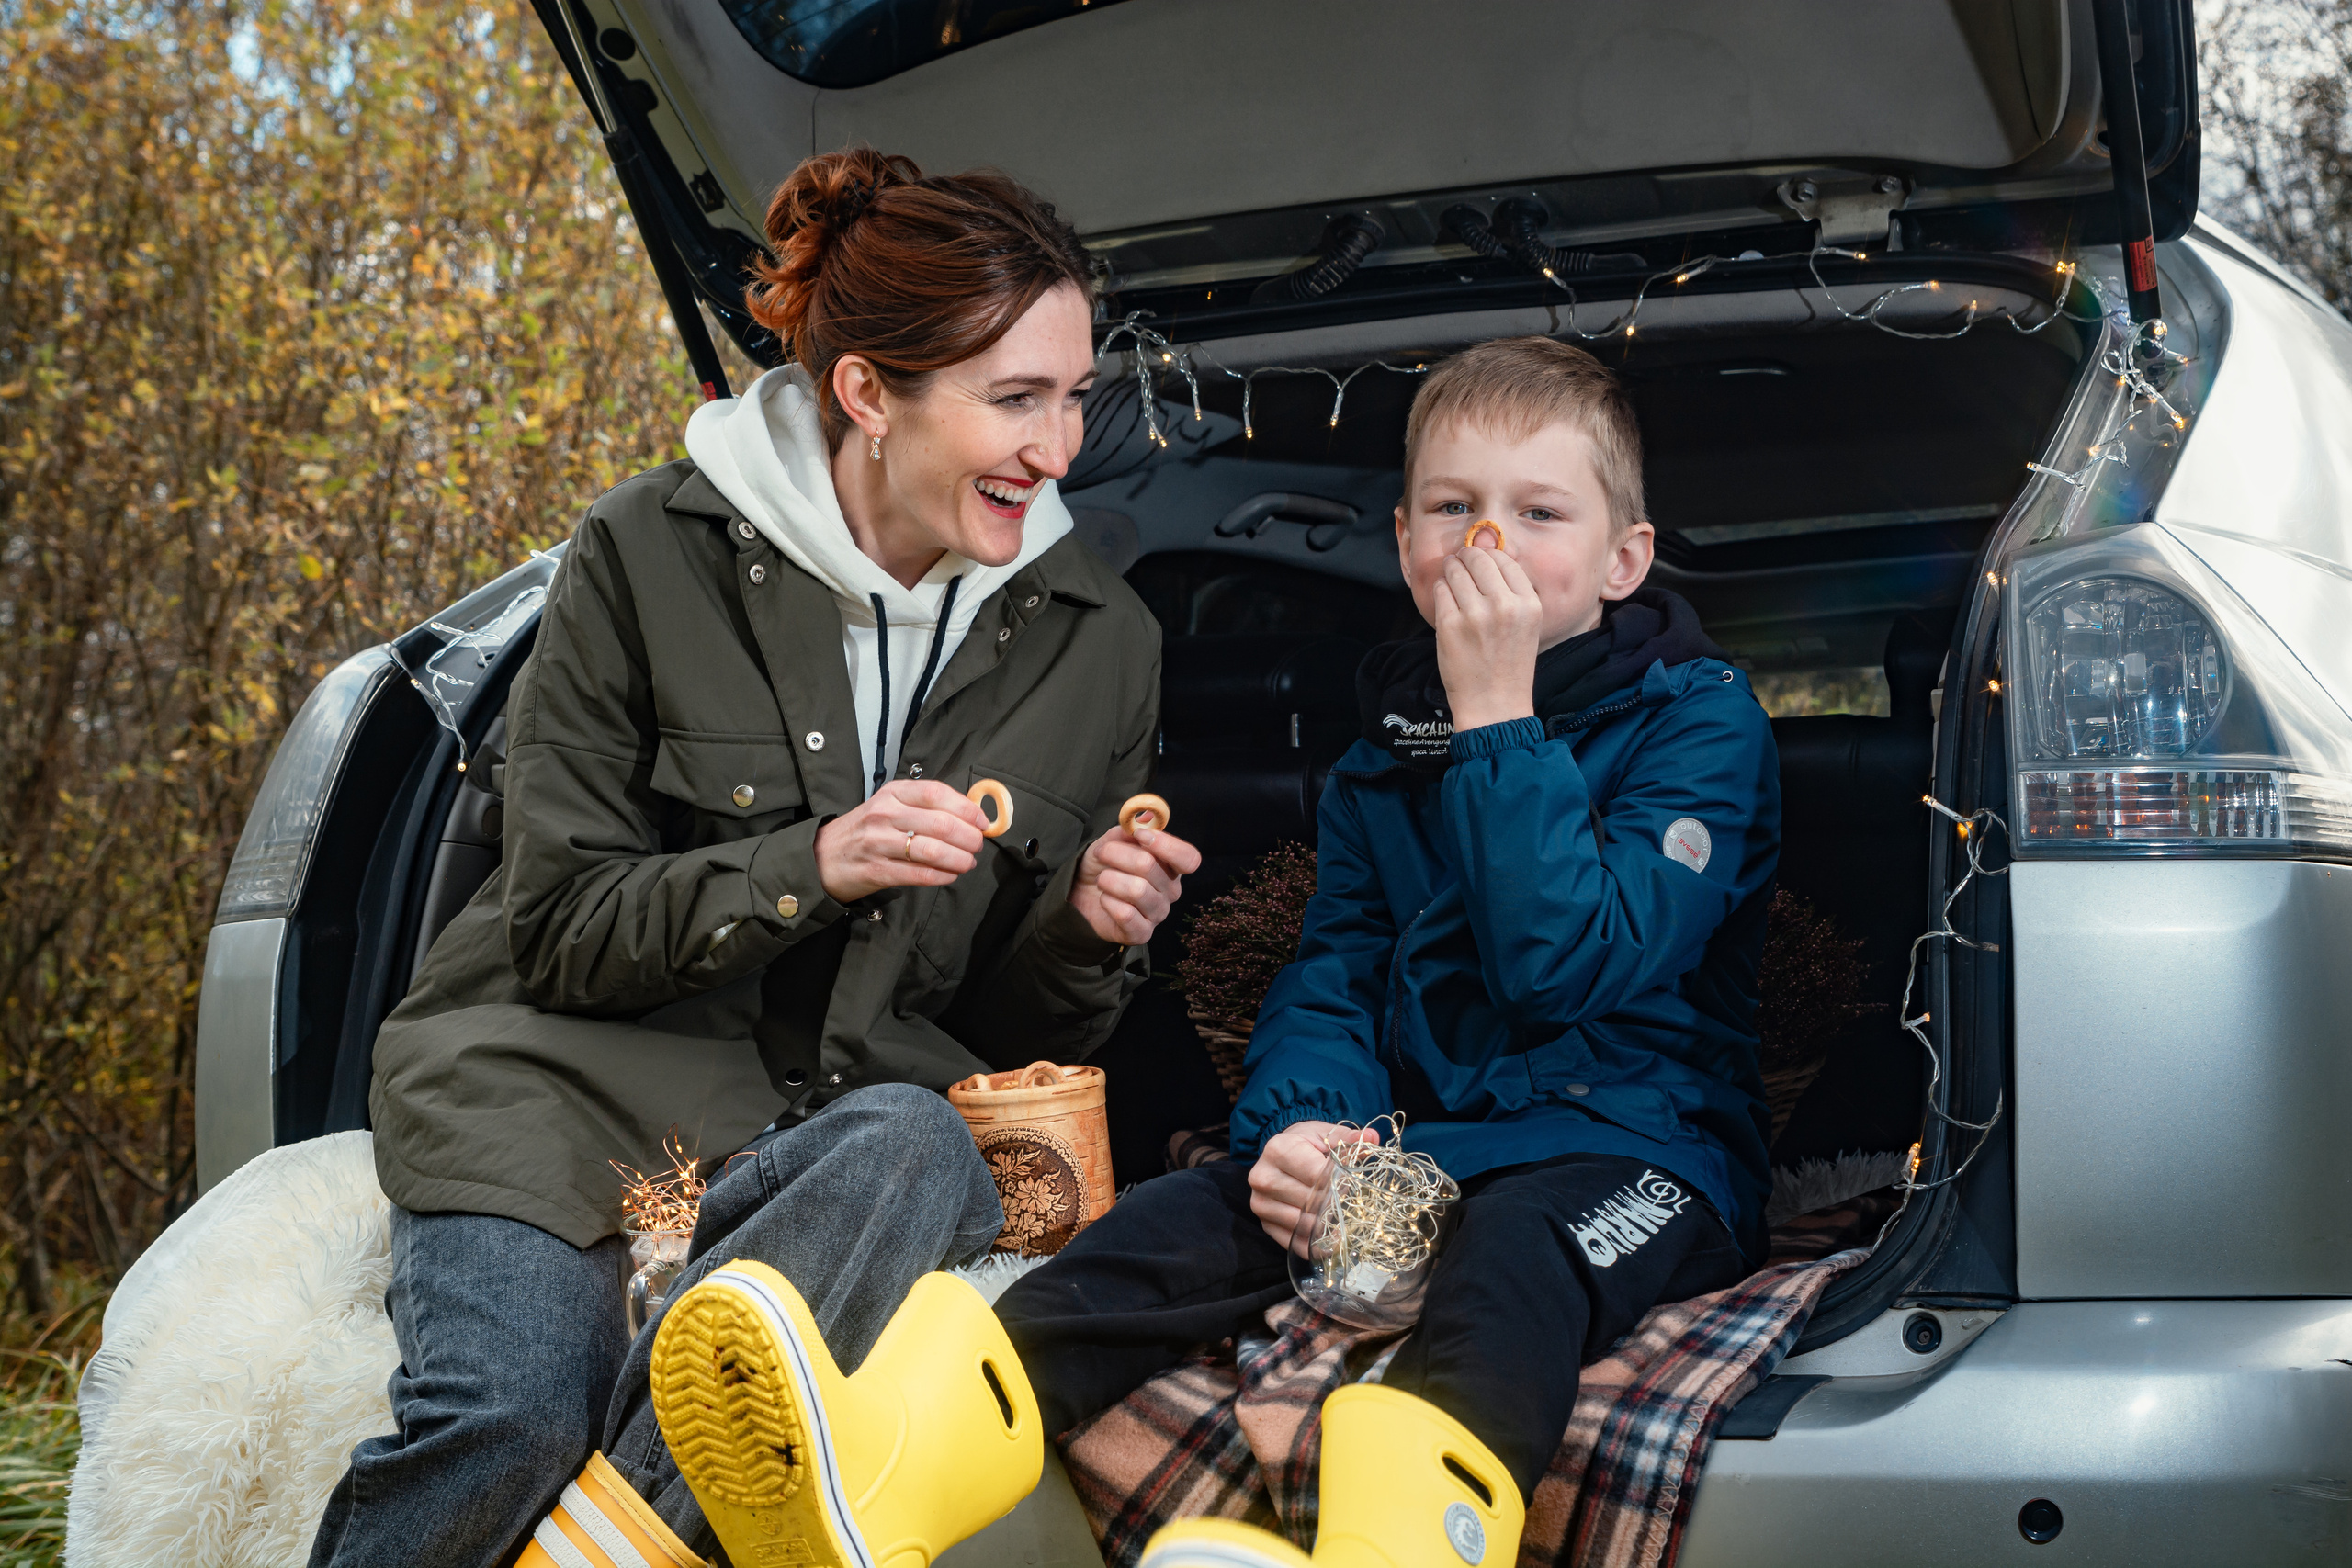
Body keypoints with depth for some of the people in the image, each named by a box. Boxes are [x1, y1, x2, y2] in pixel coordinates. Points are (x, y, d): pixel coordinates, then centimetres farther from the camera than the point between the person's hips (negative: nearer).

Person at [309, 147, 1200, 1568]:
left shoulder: (1101, 643, 4)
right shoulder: (653, 557, -5)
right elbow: (555, 932, -4)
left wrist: (1089, 933, -11)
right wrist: (811, 868, -19)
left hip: (855, 1099, 2)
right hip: (570, 1069, -2)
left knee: (918, 1159, -36)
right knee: (507, 1421, -31)